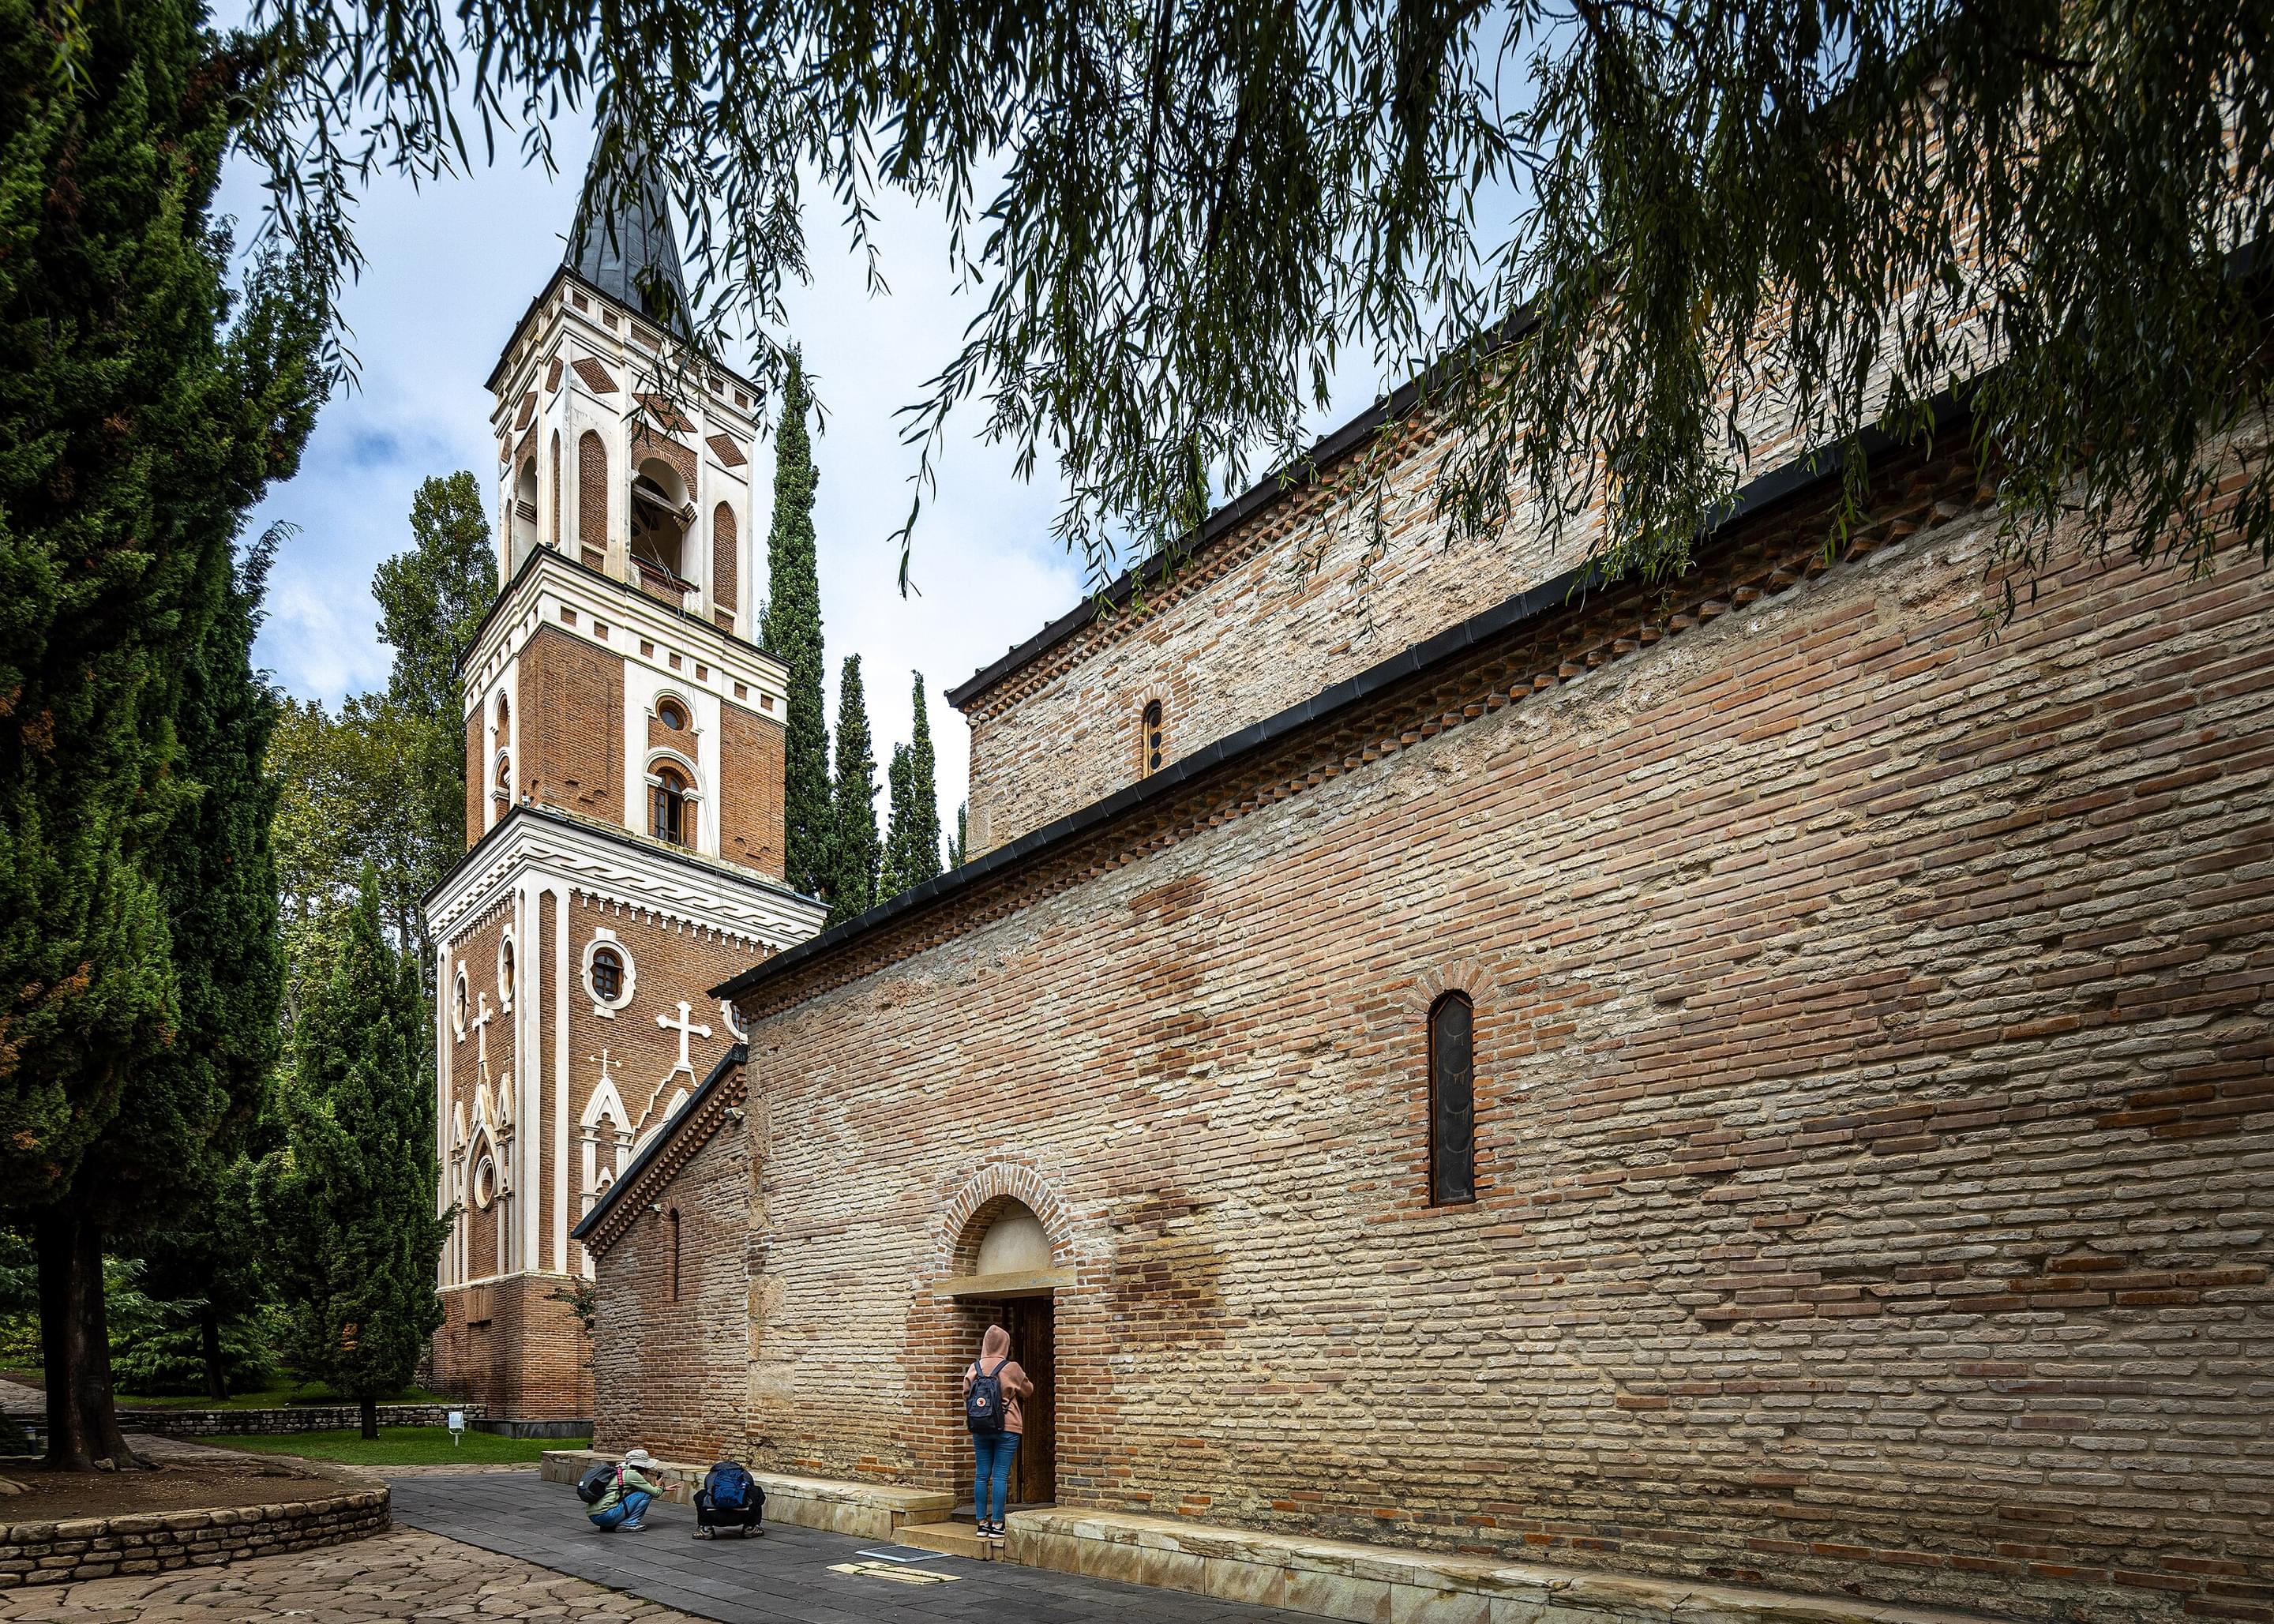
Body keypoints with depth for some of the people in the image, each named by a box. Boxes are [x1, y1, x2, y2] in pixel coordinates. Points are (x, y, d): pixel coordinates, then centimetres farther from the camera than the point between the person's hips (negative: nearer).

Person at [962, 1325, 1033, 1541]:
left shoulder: (974, 1368, 1)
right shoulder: (1011, 1368, -8)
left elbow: (966, 1395, 8)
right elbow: (1027, 1390, 7)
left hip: (979, 1428, 4)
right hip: (1007, 1428, -3)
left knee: (982, 1475, 8)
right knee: (1001, 1476, -1)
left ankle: (982, 1523, 12)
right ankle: (996, 1524, 0)